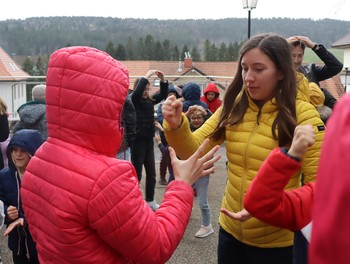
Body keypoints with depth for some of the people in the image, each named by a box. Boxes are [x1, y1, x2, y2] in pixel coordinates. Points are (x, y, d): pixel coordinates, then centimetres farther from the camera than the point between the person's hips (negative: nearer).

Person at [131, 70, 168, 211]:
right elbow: (137, 91, -27)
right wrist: (147, 76, -20)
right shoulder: (133, 100, -9)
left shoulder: (150, 100, 7)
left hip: (149, 140, 6)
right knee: (136, 174, 2)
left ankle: (150, 200, 29)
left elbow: (163, 95, 11)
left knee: (151, 173, 14)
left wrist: (163, 80, -4)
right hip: (137, 141, -6)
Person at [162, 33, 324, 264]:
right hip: (230, 230, 4)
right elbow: (194, 150, -4)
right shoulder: (233, 108, -1)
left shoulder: (302, 115, -15)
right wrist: (176, 126, -23)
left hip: (275, 241, -4)